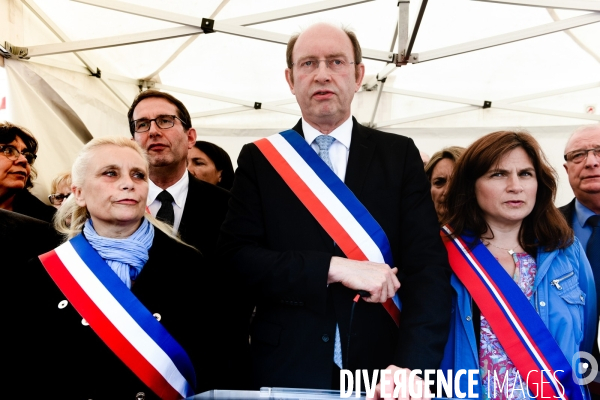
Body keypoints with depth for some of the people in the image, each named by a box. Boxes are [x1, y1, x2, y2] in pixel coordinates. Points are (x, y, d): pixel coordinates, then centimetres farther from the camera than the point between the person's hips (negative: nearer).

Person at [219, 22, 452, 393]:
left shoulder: (400, 155, 2)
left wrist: (413, 363, -21)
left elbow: (428, 265, -6)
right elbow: (236, 256, -7)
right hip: (287, 369, 0)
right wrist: (334, 268, -18)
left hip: (382, 370, 1)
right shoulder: (259, 160, 2)